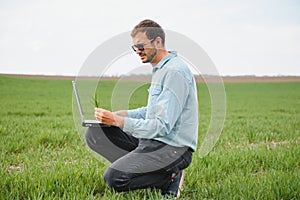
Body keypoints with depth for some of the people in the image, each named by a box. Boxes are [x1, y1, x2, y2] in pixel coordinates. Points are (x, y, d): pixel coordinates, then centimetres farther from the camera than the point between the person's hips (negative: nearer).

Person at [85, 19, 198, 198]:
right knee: (94, 133, 1)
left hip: (173, 147, -10)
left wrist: (119, 121, -22)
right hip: (154, 140, 10)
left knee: (114, 179, -21)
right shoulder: (161, 69, 15)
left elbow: (163, 126, -22)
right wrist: (125, 114, 8)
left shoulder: (175, 71, -17)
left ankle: (169, 177, -4)